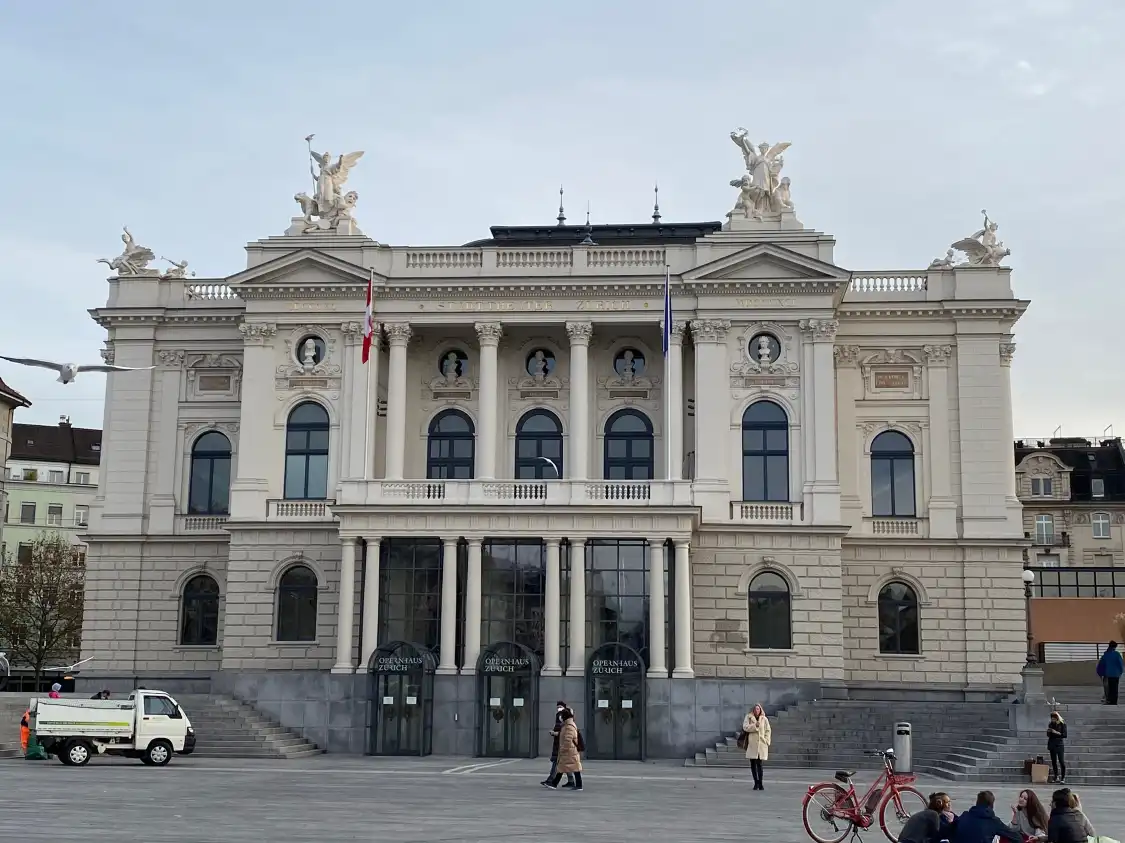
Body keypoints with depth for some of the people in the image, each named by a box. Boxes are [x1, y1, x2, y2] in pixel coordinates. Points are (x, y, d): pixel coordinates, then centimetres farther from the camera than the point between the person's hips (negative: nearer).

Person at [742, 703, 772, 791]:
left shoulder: (764, 719, 9)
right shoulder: (748, 717, 6)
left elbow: (768, 730, 10)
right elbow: (745, 727, -6)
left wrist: (766, 740, -2)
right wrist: (755, 725, -16)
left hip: (761, 744, 0)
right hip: (752, 744, 0)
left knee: (759, 764, -3)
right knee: (753, 764, 2)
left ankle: (760, 783, 1)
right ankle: (756, 782, 11)